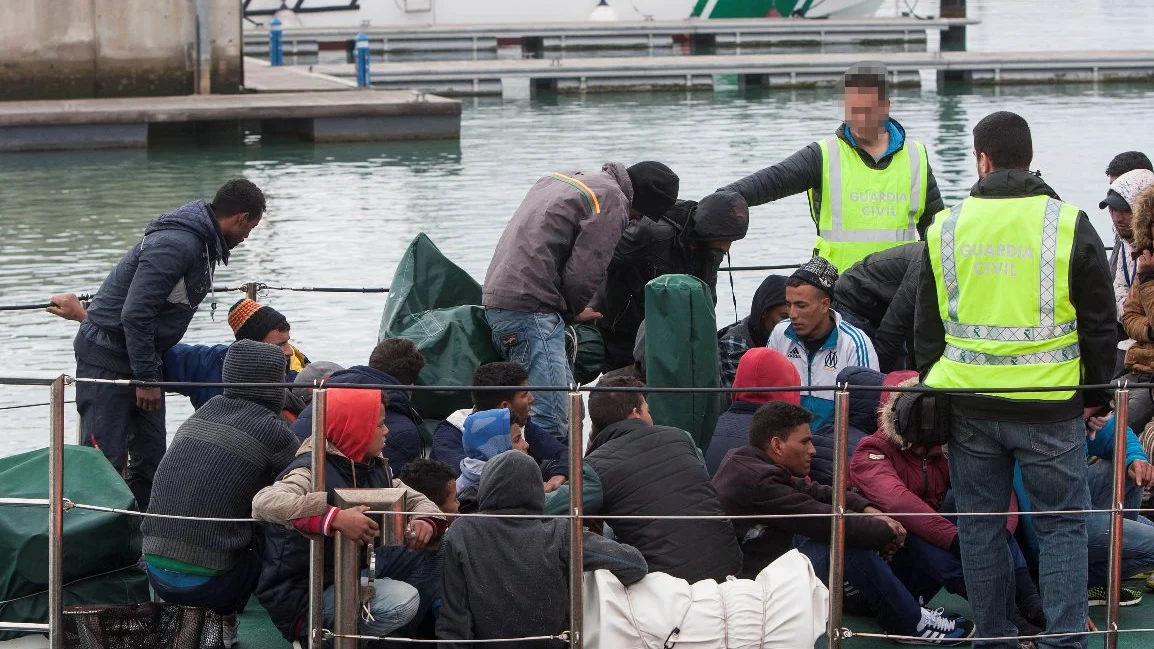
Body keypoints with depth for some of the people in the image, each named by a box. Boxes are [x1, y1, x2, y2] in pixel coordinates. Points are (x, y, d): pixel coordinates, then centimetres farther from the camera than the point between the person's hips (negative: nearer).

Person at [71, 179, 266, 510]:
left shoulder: (200, 242, 10)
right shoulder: (177, 244, -23)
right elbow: (135, 314, -26)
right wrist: (147, 377, -21)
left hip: (142, 356, 10)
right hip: (107, 359, -10)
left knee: (150, 457, 9)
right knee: (106, 458, -11)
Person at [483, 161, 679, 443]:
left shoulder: (566, 178, 23)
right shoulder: (612, 201, -7)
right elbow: (583, 275, -12)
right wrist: (572, 312, 8)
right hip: (530, 308, -10)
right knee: (549, 424, -15)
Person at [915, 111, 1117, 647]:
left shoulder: (945, 229, 3)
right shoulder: (1069, 225, -5)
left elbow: (927, 325, 12)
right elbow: (1100, 323, 0)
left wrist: (933, 388, 23)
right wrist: (1095, 394, 11)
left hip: (969, 406, 2)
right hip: (1049, 405, -2)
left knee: (980, 525, 12)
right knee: (1062, 524, 5)